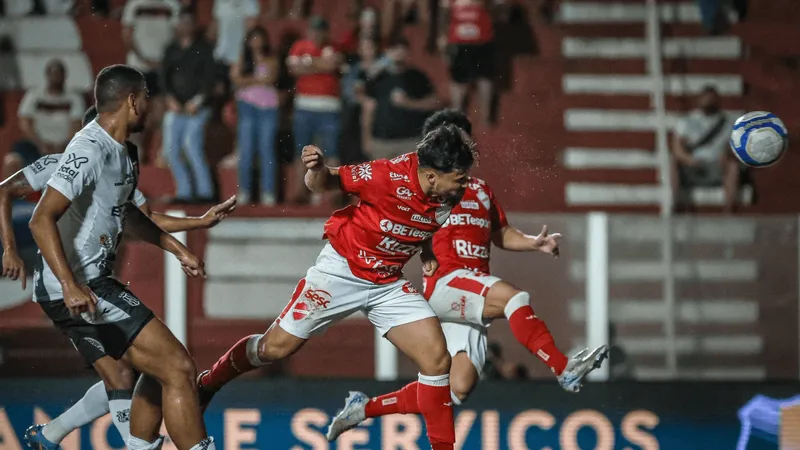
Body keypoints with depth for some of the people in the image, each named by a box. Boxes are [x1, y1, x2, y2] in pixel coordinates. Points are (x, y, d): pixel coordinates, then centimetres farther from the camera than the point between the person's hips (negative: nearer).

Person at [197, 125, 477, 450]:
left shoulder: (450, 198, -9)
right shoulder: (391, 176, -26)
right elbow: (322, 184, -15)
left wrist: (427, 253, 0)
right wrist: (316, 169, -37)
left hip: (388, 284, 5)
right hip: (342, 271, -5)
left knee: (437, 358, -10)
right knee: (277, 347, 0)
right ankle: (207, 383, 26)